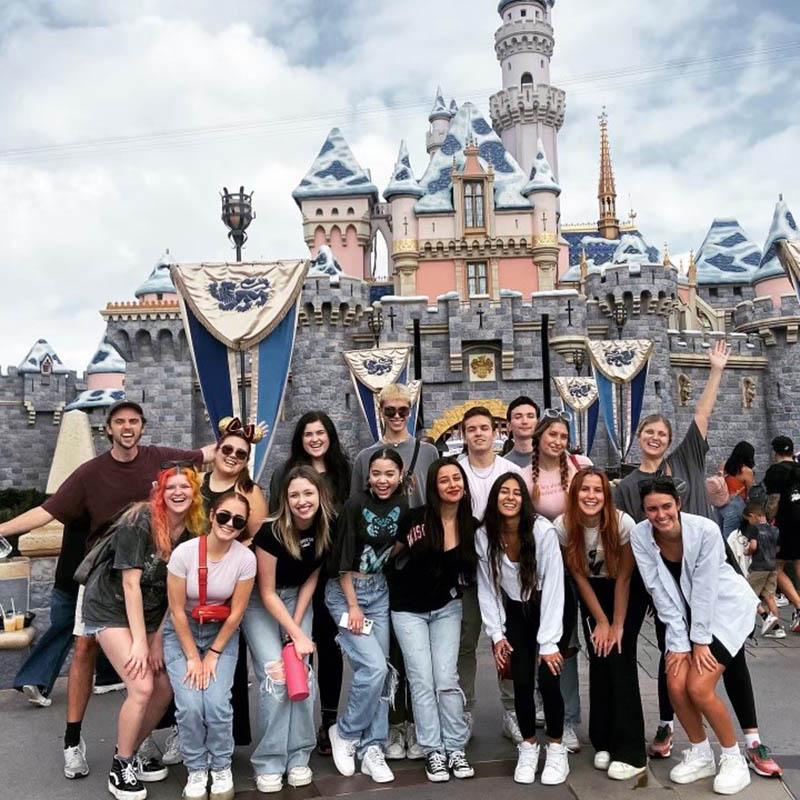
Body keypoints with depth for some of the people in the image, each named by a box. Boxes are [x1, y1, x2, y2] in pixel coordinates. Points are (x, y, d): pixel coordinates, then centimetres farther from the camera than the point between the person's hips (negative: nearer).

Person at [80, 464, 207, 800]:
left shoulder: (193, 532, -6)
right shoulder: (139, 521, -22)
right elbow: (131, 583, -20)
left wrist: (159, 640, -6)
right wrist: (139, 641, -19)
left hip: (150, 613, 6)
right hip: (112, 608, -6)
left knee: (165, 687, 1)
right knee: (142, 687, -15)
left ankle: (130, 754, 23)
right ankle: (120, 769, 5)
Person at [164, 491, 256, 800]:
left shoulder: (245, 558, -19)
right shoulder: (184, 552, -22)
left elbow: (236, 613, -10)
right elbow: (177, 610, -15)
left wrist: (213, 654, -8)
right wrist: (192, 657, -12)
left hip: (222, 633, 1)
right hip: (181, 633, 0)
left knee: (217, 702, -16)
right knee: (190, 705, -17)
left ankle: (221, 767, 11)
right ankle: (196, 769, 9)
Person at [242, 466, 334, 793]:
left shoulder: (326, 529, -15)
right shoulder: (271, 531, -28)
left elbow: (311, 578, -2)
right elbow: (267, 593, -20)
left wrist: (296, 627, -9)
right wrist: (298, 635, -21)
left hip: (297, 598, 4)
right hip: (260, 602, -4)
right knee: (275, 678, -13)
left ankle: (298, 757, 9)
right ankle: (268, 763, 0)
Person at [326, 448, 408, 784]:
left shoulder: (402, 505, -1)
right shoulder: (355, 505, -16)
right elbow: (343, 560, -13)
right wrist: (353, 605, -13)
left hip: (380, 590, 6)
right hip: (346, 591, -5)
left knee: (382, 670, 4)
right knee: (373, 667, -15)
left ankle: (372, 748, 16)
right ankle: (344, 733, 8)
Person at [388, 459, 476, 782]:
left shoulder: (471, 525, -8)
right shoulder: (415, 518, -17)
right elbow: (394, 558, -2)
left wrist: (455, 588, 1)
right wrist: (397, 594, 2)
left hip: (447, 609, 2)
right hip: (409, 610, -2)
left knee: (447, 679, -1)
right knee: (422, 681, -2)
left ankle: (455, 748, 11)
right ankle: (433, 751, 8)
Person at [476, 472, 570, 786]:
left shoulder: (543, 531, -25)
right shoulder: (484, 536, -14)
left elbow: (553, 587, -24)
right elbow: (486, 588, -5)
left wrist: (549, 642, -23)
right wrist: (496, 634, -8)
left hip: (546, 610, -2)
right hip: (515, 613, 3)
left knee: (547, 680, -11)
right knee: (522, 683, -5)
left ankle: (556, 749, 13)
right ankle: (528, 747, 19)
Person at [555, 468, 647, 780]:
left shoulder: (623, 523, -28)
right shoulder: (563, 526, -21)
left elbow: (623, 578, -19)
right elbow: (579, 576, -11)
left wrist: (617, 626, -15)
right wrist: (601, 622, -10)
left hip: (629, 592, -2)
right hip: (592, 593, 3)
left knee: (620, 658, -11)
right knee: (598, 659, -4)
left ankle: (631, 751, -5)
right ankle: (603, 742, 10)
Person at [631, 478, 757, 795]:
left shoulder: (705, 530, -28)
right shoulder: (639, 535, -17)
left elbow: (705, 588, -22)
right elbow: (659, 590, -14)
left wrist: (701, 640, -16)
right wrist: (679, 642, -13)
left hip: (725, 609, -4)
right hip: (684, 615, 4)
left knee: (699, 688, -14)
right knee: (676, 685, -8)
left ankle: (733, 757, 11)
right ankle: (700, 755, 17)